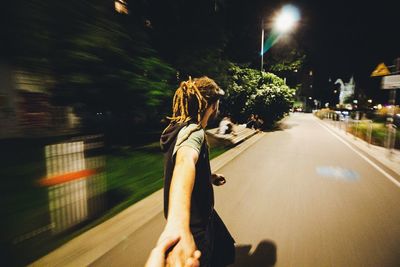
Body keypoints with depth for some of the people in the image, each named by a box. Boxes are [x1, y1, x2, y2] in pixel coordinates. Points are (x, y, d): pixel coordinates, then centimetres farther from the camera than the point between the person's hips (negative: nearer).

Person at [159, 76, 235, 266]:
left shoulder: (179, 127, 2)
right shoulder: (193, 131, -27)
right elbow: (185, 162, -51)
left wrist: (209, 177, 24)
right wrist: (177, 225, -67)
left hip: (199, 212, 9)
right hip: (194, 222, -9)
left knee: (224, 252, 29)